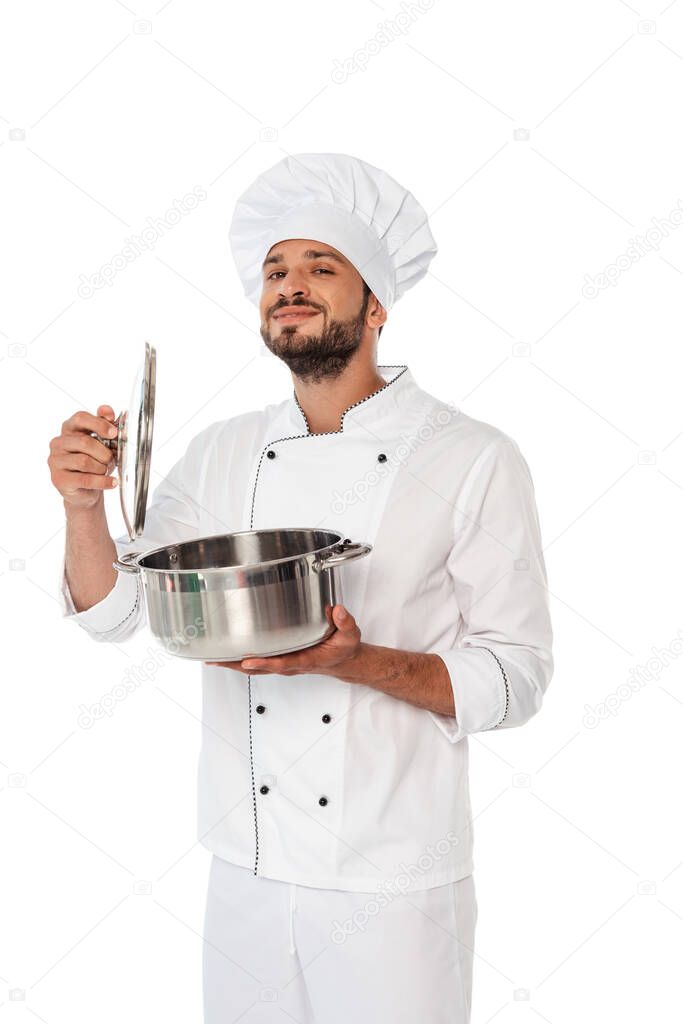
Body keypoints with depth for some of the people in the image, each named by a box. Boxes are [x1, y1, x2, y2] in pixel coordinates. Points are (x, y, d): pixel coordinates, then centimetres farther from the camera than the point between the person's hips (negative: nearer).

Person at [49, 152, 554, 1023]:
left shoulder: (475, 460, -12)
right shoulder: (222, 453, 2)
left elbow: (514, 678, -11)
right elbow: (112, 610, 3)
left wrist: (358, 662, -27)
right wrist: (84, 502, -15)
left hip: (392, 886, -3)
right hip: (244, 871, 4)